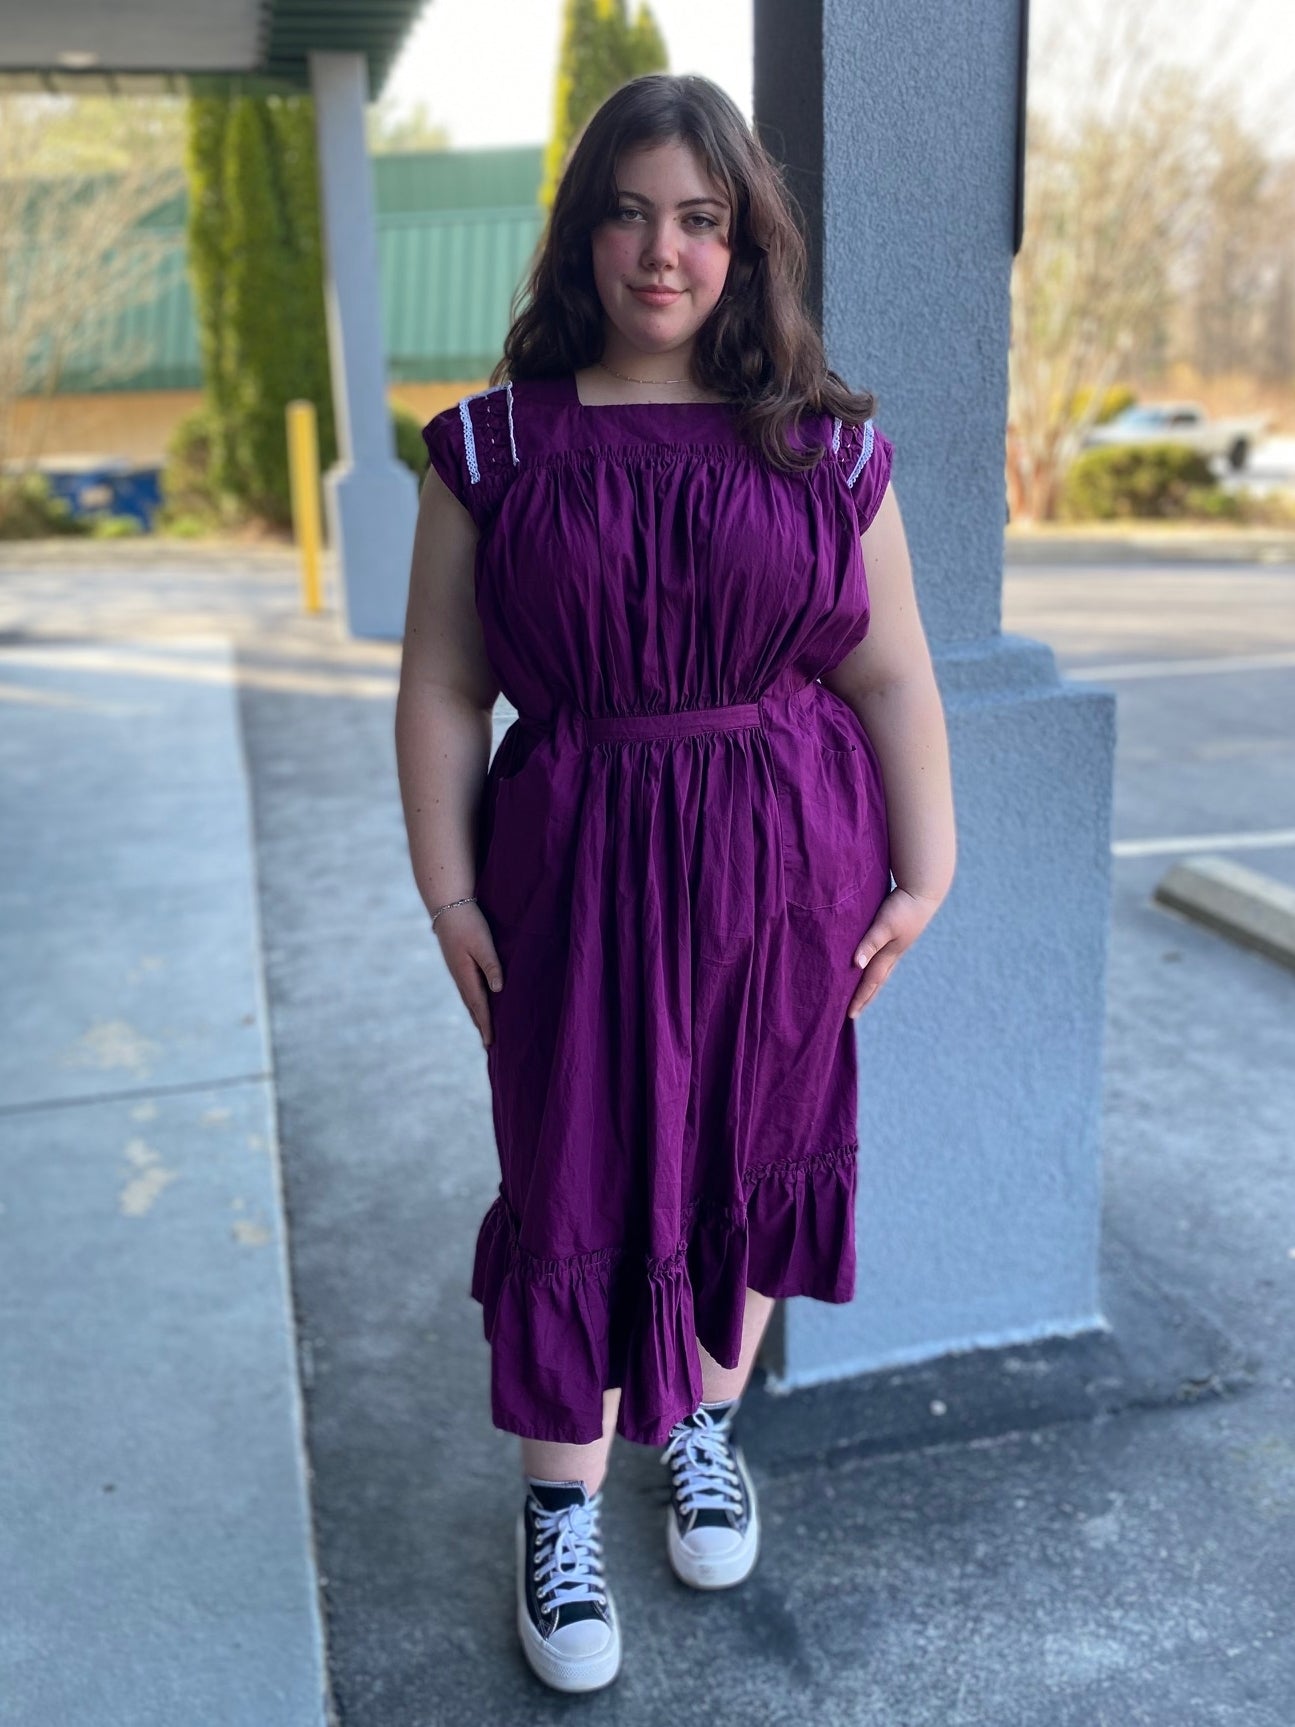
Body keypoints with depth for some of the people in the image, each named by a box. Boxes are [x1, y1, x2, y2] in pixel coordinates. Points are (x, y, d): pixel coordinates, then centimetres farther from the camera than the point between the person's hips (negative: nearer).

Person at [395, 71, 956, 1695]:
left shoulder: (829, 446, 1)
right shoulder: (495, 446, -1)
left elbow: (890, 677, 2)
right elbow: (442, 688, 0)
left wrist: (921, 875, 1)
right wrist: (447, 892, -4)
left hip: (786, 868, 2)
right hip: (582, 872, -1)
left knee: (748, 1155, 15)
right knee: (576, 1183, 5)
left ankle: (705, 1426, 42)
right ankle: (560, 1513, 27)